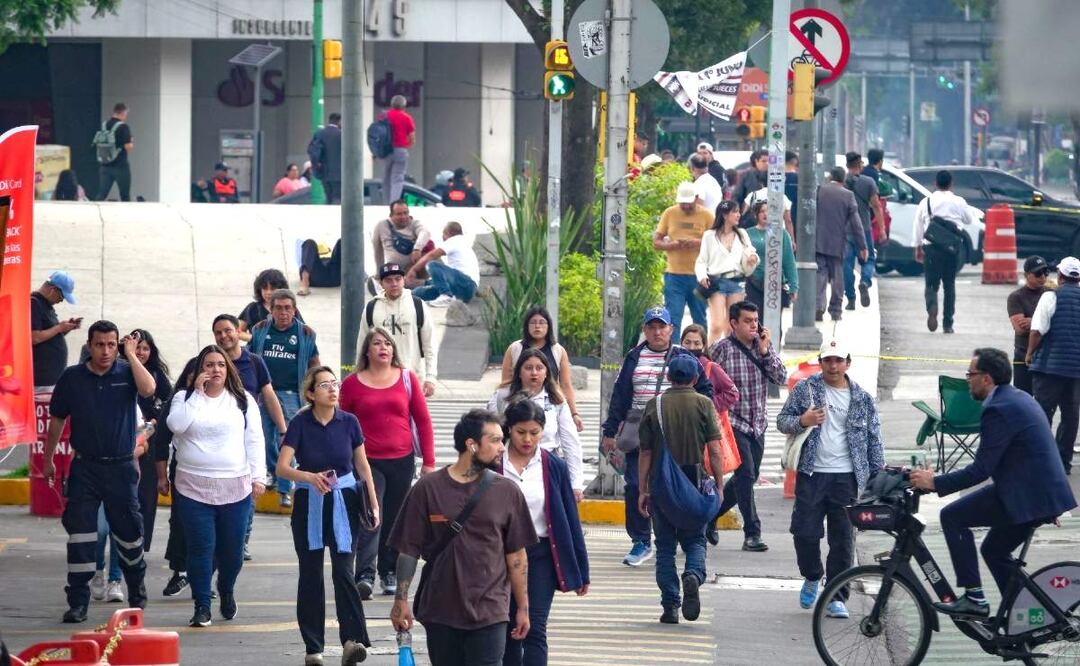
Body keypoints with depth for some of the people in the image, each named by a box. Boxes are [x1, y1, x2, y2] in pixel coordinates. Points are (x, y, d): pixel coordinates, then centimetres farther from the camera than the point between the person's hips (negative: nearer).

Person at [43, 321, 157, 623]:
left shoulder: (126, 373, -2)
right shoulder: (72, 378, 1)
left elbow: (148, 389, -24)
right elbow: (57, 420, 11)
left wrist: (131, 355, -17)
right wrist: (48, 459, 14)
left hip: (121, 466, 0)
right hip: (84, 467, 0)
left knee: (129, 531, 8)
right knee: (80, 534, -3)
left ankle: (137, 595, 28)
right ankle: (78, 602, 1)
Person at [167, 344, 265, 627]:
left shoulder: (243, 400, 8)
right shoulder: (185, 398, 6)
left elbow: (254, 441, 6)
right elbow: (176, 425, -13)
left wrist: (258, 477, -2)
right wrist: (197, 392, -11)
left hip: (235, 487, 1)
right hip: (194, 487, -1)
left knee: (233, 550, 6)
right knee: (201, 548, -4)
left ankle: (226, 591, 34)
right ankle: (202, 606, 4)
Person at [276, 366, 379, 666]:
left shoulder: (349, 422, -1)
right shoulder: (301, 424, -6)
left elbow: (362, 464, 9)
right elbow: (282, 467, -11)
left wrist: (373, 503, 6)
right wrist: (310, 477, -29)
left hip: (344, 502, 0)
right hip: (309, 503, 0)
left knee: (343, 571, -12)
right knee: (310, 573, 5)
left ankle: (351, 640, -21)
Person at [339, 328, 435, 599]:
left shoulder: (407, 379, 5)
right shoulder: (352, 383, 2)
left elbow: (423, 420, 6)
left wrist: (428, 461, 3)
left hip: (402, 461, 2)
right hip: (368, 462, -2)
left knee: (395, 520, 8)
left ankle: (389, 572, 21)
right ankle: (365, 575, -21)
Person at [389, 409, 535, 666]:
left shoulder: (506, 491, 2)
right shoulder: (428, 489, -1)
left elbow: (517, 555, 6)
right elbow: (409, 550, 3)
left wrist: (523, 608, 6)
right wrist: (401, 600, 0)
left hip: (489, 613, -1)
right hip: (440, 611, 1)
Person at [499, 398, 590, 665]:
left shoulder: (554, 467, -1)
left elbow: (570, 520, 5)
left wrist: (581, 570, 5)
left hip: (540, 556, -1)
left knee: (534, 631, -10)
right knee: (508, 633, 10)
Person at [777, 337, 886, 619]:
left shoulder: (862, 399, 8)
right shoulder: (805, 389, 5)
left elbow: (874, 440, 11)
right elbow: (782, 420, 6)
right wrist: (801, 422, -16)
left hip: (847, 477, 0)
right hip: (811, 475, 0)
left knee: (843, 539, -2)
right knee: (805, 532, -2)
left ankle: (836, 598, 4)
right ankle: (812, 578, 25)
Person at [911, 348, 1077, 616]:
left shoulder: (998, 409, -16)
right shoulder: (1019, 398, 16)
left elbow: (981, 470, -18)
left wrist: (935, 483, -12)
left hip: (1024, 496, -10)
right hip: (1048, 492, 10)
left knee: (952, 516, -5)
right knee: (995, 550, 24)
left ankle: (973, 598, -7)